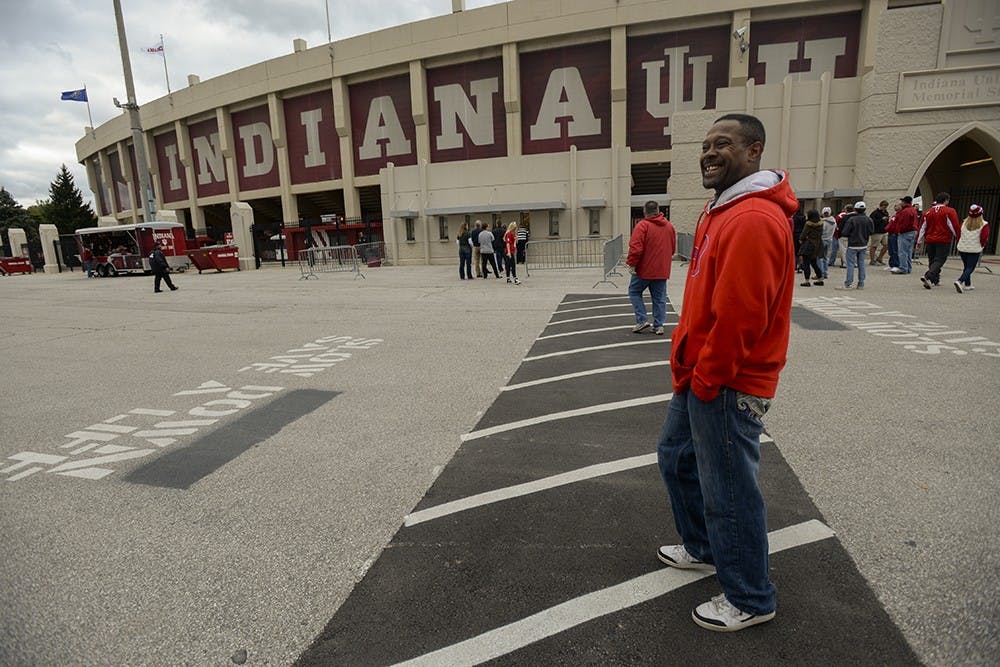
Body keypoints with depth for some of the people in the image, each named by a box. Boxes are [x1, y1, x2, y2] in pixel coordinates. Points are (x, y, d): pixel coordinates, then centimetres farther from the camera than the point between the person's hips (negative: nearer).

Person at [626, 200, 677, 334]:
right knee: (659, 298, 11)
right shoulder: (669, 226, 8)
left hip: (644, 269, -5)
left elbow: (636, 248, -19)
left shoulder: (642, 225, -11)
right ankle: (659, 326, 12)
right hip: (662, 270, 5)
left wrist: (631, 263, -9)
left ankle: (642, 320, 4)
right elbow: (673, 249, 16)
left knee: (634, 292, 12)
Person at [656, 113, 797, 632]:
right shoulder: (723, 210, 13)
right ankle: (704, 549, 45)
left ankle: (750, 600, 27)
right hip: (701, 376, 11)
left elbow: (739, 315, -27)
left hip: (726, 385, -10)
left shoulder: (754, 219, -21)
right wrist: (690, 367, 14)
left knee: (729, 491, 4)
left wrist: (705, 378, -16)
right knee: (676, 457, 23)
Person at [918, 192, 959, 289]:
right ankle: (927, 276, -26)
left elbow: (922, 227, 10)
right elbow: (954, 227, -7)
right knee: (940, 260, -5)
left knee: (932, 260, 14)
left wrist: (919, 241, 15)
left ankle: (935, 280, 20)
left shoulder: (928, 212, 7)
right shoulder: (950, 211, -6)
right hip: (944, 241, -4)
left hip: (929, 240, 5)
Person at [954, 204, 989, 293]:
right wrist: (982, 246, 7)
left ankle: (967, 284, 25)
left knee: (966, 266, 19)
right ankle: (960, 281, -26)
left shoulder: (964, 222, 0)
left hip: (962, 249, 4)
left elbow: (958, 234, 4)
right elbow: (984, 238, -12)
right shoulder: (984, 225, -10)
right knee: (970, 268, -3)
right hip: (975, 250, -4)